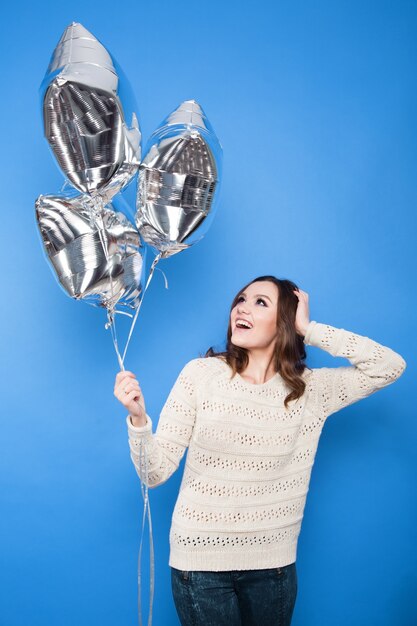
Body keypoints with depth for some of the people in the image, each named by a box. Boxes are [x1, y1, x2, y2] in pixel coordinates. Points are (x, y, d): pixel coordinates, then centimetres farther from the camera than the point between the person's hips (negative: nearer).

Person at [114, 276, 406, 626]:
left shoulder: (312, 388, -2)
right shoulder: (201, 373, -8)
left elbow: (390, 366, -12)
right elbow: (156, 473, -9)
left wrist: (309, 329, -10)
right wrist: (138, 419, -29)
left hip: (275, 565, 2)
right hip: (200, 561, -2)